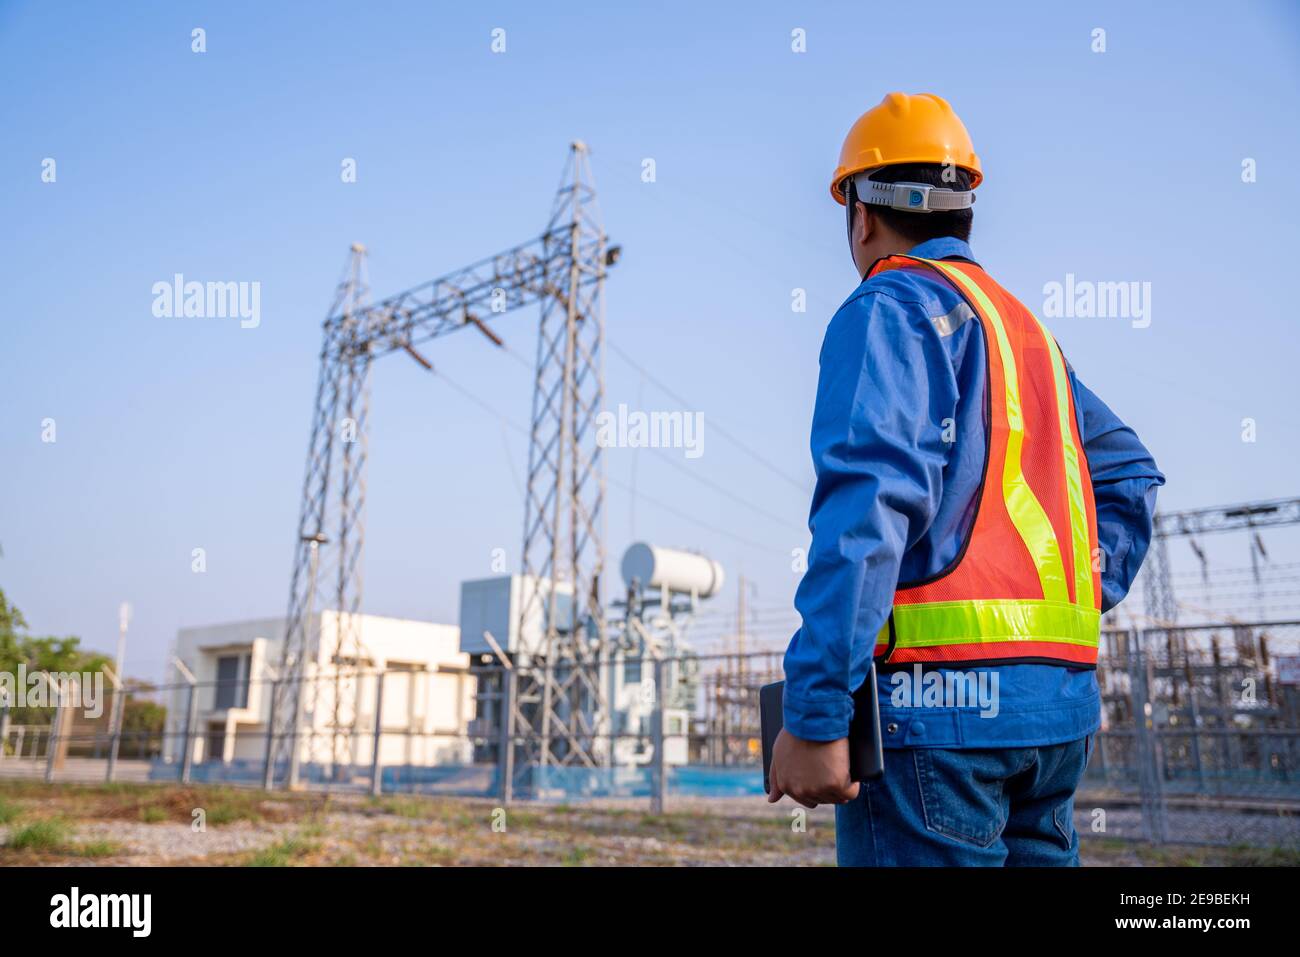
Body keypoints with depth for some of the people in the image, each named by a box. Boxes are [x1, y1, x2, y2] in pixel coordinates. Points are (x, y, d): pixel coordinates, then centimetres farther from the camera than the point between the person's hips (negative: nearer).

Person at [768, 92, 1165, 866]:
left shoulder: (890, 308, -5)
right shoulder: (1025, 325, 20)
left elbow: (868, 506, -20)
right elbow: (1129, 474, 24)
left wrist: (813, 715, -21)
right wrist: (1079, 604, 16)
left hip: (939, 695, -8)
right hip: (1060, 698, 8)